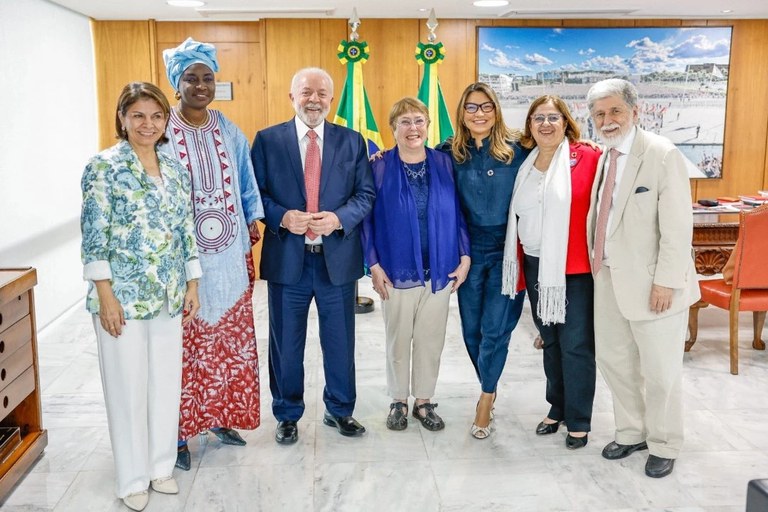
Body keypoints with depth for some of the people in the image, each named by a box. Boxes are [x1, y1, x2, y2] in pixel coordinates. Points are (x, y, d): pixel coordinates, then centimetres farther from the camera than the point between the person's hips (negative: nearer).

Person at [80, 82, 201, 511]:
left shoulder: (176, 169, 9)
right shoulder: (104, 167, -7)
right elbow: (95, 235, -11)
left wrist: (193, 284, 9)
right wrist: (106, 295, -15)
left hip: (168, 297, 5)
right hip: (123, 296, -5)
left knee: (167, 382, 13)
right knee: (128, 386, 5)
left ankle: (161, 465, 31)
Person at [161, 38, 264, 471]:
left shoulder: (230, 132, 9)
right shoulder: (161, 132, -4)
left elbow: (246, 182, 16)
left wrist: (254, 218, 3)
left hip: (229, 255, 4)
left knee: (231, 336, 10)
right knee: (186, 341, 0)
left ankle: (223, 416, 28)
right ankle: (181, 431, 14)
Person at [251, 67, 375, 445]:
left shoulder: (352, 141, 5)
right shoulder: (267, 140, 1)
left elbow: (366, 194, 2)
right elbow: (254, 193, 0)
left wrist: (339, 218, -16)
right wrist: (282, 217, -18)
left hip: (338, 257, 1)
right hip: (286, 258, -1)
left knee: (340, 341, 13)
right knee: (286, 344, 11)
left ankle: (340, 410, 33)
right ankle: (287, 415, 30)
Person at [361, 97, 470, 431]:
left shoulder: (444, 164, 2)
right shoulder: (380, 168, -4)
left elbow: (457, 214, 5)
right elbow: (367, 218, -4)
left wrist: (464, 258, -1)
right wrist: (374, 265, -9)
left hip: (440, 271, 2)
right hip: (397, 271, -2)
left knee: (431, 340, 10)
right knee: (398, 340, 11)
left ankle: (423, 400, 27)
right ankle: (399, 401, 28)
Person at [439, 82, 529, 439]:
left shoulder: (516, 149, -5)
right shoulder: (451, 152, 1)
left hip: (507, 250, -3)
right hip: (470, 251, 3)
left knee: (494, 330, -3)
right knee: (471, 330, 11)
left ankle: (485, 399, 17)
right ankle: (490, 390, 34)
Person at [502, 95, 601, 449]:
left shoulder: (587, 158, -8)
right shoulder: (525, 164, 9)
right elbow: (518, 217, 14)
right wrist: (518, 263, 10)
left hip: (575, 268, -5)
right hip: (535, 266, 5)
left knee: (576, 345, 2)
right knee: (550, 341, 16)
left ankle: (579, 420, 16)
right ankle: (557, 407, 31)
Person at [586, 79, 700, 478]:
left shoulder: (662, 155, -15)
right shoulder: (602, 157, 7)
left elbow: (678, 228, -17)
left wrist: (665, 282, -18)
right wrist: (596, 262, 5)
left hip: (651, 283, -7)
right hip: (608, 279, 7)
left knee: (660, 371, 8)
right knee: (612, 360, 17)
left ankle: (663, 446, 28)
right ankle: (631, 433, 37)